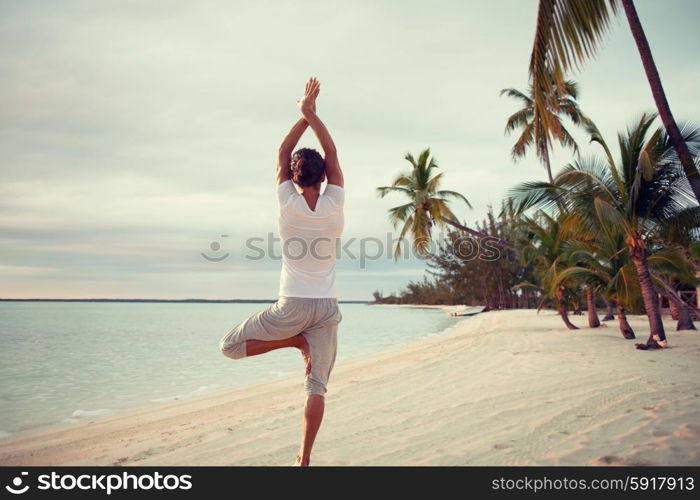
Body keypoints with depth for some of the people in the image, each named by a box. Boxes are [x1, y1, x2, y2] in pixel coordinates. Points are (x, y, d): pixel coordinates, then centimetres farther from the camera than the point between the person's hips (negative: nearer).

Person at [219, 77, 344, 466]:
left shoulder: (289, 205, -5)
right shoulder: (333, 205, -2)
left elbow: (283, 154, 6)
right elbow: (332, 154, 7)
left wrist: (304, 114, 9)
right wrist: (312, 113, 8)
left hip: (293, 305, -3)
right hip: (328, 306, 3)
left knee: (231, 345, 12)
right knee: (317, 385, 7)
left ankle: (297, 341, 0)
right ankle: (304, 458, 7)